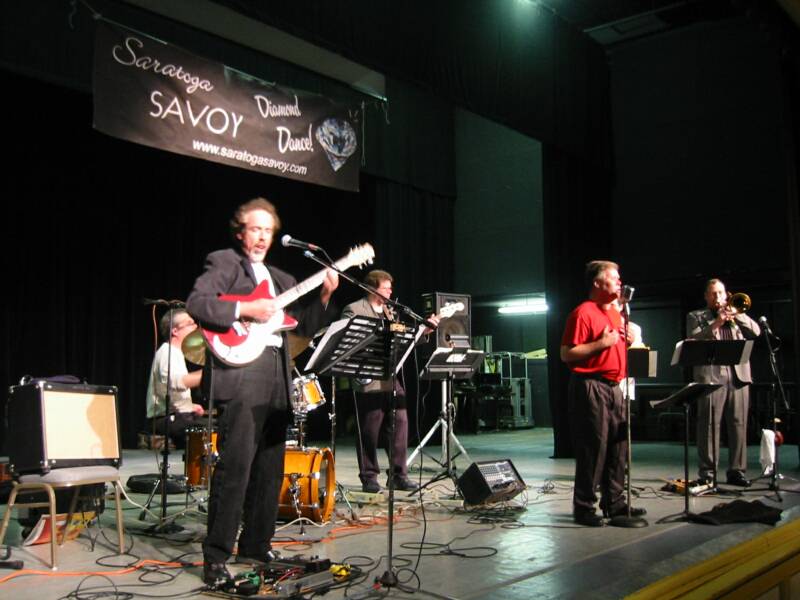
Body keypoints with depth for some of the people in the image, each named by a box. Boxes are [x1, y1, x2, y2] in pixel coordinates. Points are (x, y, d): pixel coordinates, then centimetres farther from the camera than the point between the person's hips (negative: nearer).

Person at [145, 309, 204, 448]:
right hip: (166, 419, -10)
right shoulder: (166, 352, -11)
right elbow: (176, 382, -29)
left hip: (178, 414, 10)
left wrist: (190, 406, 14)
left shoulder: (176, 353, 21)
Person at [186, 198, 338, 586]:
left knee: (269, 471, 10)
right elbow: (196, 303, -12)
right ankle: (216, 557, -2)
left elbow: (303, 326, 20)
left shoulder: (281, 279, 24)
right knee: (234, 468, -10)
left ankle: (256, 547, 21)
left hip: (278, 380, 7)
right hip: (240, 375, -7)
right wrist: (245, 310, -18)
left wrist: (323, 297, 6)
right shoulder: (224, 263, 3)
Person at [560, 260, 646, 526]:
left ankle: (614, 502, 22)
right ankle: (584, 507, 4)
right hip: (591, 387, -9)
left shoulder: (616, 313, 17)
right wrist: (601, 343, -19)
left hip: (614, 387, 9)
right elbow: (567, 354, -15)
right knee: (593, 447, -5)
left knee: (618, 445, 11)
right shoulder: (583, 313, -10)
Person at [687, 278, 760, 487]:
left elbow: (756, 332, 9)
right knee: (709, 425, -6)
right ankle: (707, 472, -2)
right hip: (711, 376, -3)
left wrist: (736, 314, 0)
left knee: (739, 424, 1)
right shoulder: (695, 317, 13)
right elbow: (693, 341, -3)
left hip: (738, 376, 3)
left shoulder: (736, 315, 23)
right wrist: (716, 324, -10)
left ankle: (737, 470, 8)